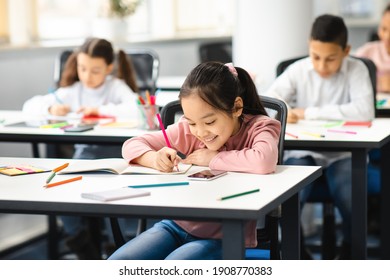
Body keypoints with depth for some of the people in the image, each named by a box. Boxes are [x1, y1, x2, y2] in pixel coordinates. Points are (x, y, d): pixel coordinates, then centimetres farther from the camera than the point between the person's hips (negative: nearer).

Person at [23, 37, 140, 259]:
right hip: (84, 152, 5)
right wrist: (50, 109, -5)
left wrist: (100, 109, -17)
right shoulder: (72, 91, 15)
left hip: (114, 151, -5)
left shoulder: (116, 86, 2)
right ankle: (85, 248, -6)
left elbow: (139, 109, -19)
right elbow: (30, 106, 16)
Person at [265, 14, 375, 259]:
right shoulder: (298, 70, -2)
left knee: (351, 198, -28)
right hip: (303, 151, 1)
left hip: (343, 152, -1)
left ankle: (350, 253, 3)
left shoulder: (356, 70, -7)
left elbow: (364, 111, -22)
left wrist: (310, 113, -21)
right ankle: (298, 254, 4)